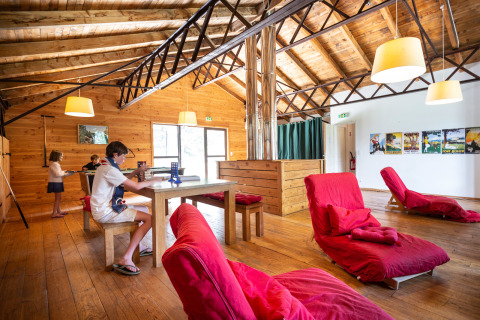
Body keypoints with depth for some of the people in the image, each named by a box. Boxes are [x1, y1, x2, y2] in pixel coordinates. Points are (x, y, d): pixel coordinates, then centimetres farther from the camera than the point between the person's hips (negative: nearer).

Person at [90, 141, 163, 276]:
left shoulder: (105, 166, 13)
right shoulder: (110, 170, -20)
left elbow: (123, 180, 23)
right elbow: (136, 186, -23)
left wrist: (137, 171, 10)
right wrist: (154, 181, -8)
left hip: (103, 208, 11)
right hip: (105, 212, -11)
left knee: (144, 209, 19)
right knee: (149, 218, -17)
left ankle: (141, 247, 22)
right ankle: (125, 260, -16)